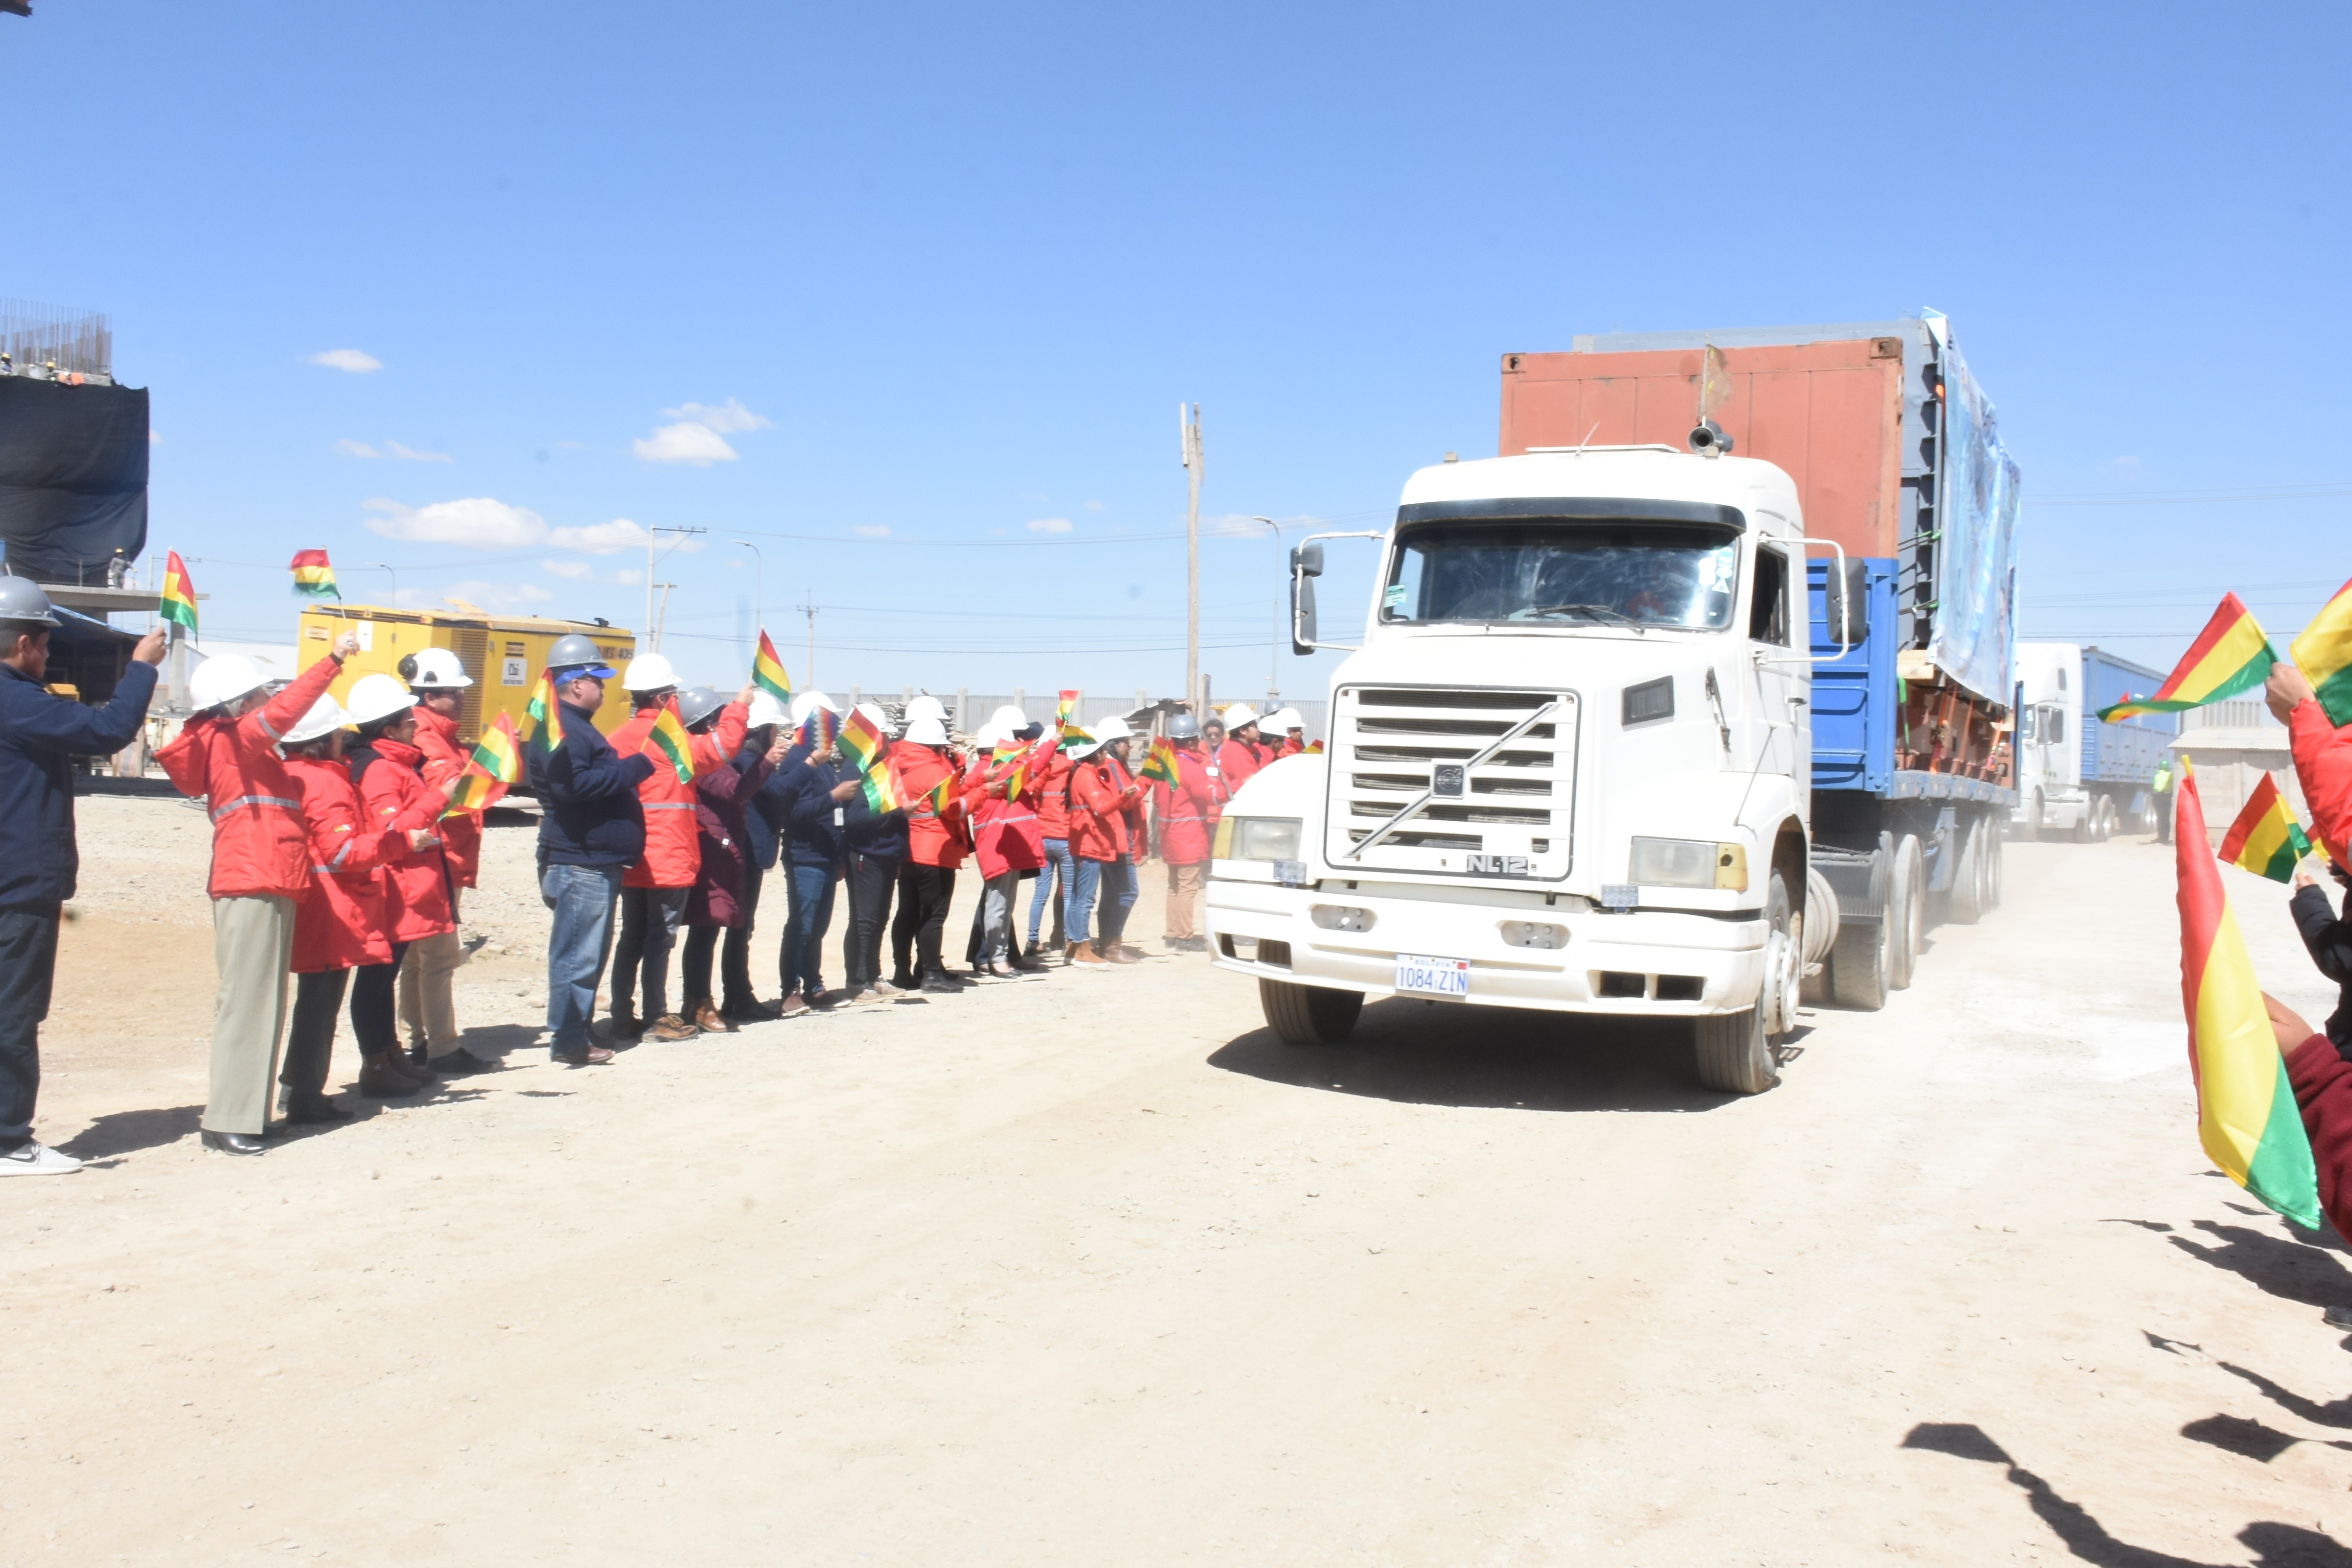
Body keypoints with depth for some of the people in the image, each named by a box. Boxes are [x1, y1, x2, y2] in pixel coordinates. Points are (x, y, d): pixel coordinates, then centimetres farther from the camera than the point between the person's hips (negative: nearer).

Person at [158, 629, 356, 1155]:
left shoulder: (242, 749, 21)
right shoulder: (234, 741, -7)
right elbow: (283, 711, -23)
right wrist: (333, 661, -25)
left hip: (266, 889, 10)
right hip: (250, 889, -10)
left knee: (262, 1003, 13)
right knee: (246, 1002, -9)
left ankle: (244, 1113, 19)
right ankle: (226, 1123, -6)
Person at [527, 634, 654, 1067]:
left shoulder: (577, 725, 20)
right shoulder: (560, 728, -14)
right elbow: (574, 786, -27)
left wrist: (628, 771, 12)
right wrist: (633, 768, -20)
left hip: (595, 859, 11)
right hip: (580, 862, -11)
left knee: (591, 951, 16)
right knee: (577, 954, -7)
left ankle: (577, 1031, 24)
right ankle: (568, 1040, -2)